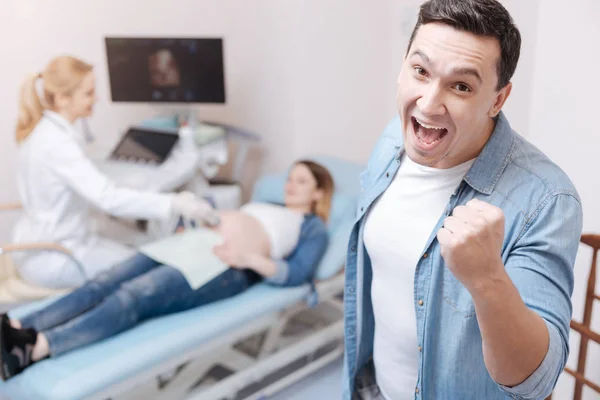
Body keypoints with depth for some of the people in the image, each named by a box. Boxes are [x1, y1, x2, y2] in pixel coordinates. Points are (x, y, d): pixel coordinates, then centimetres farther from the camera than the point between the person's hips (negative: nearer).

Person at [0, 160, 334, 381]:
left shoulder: (313, 227, 15)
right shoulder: (264, 206, 37)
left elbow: (297, 274, -3)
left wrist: (249, 259, -16)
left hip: (227, 267, -7)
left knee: (134, 296, -30)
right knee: (106, 283, -18)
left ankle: (36, 348, -43)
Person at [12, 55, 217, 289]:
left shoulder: (42, 129, 3)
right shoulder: (56, 143, -27)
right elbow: (107, 197, -34)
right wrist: (174, 204, -34)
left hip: (39, 243, 9)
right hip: (51, 259, -9)